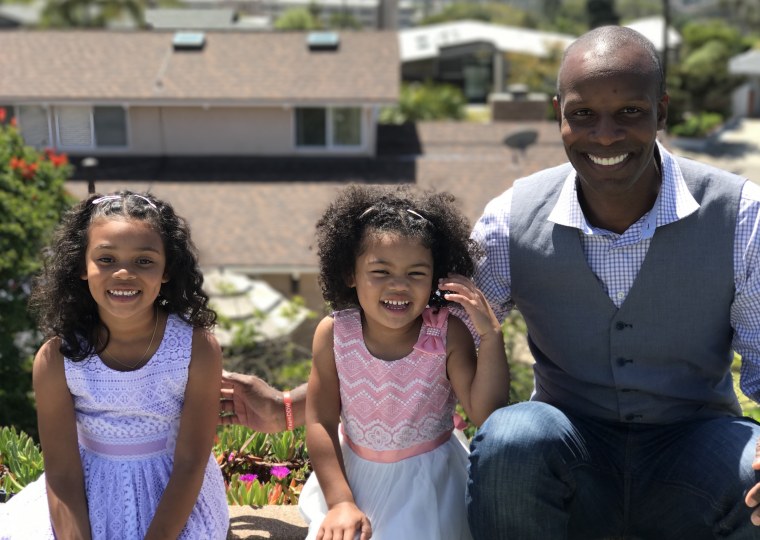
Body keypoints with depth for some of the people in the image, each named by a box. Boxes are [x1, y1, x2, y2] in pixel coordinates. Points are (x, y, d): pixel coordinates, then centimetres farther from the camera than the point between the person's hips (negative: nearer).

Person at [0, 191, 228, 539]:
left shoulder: (199, 349, -19)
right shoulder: (56, 359, -16)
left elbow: (189, 465, -15)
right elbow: (62, 477, -12)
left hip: (173, 496, -1)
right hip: (89, 496, 2)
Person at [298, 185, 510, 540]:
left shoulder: (448, 335, -19)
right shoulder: (334, 334, -16)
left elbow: (486, 414, -20)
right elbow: (321, 421, -11)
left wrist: (491, 336, -30)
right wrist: (340, 503, -14)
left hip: (428, 480, -1)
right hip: (352, 474, 2)